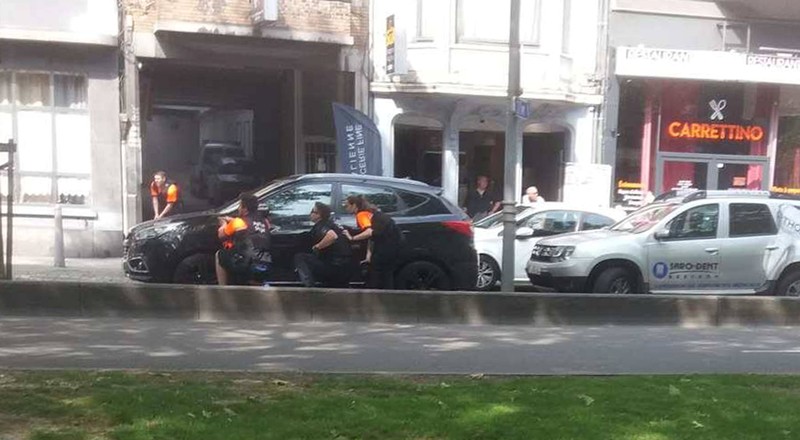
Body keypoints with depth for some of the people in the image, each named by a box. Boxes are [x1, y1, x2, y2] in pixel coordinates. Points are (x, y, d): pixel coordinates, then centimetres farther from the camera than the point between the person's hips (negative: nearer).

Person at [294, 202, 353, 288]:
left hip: (334, 266, -9)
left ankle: (309, 286, -17)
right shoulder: (331, 224, 18)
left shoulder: (319, 226, -10)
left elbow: (332, 236, -33)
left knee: (299, 258, -4)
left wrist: (317, 246, -17)